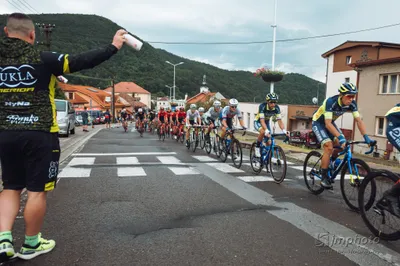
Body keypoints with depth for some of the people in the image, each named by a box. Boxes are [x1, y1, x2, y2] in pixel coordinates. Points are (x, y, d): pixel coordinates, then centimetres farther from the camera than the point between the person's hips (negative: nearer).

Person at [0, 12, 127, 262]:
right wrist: (113, 47, -3)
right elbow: (83, 61, -11)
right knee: (37, 191, 7)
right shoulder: (42, 59, -10)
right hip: (40, 135, -5)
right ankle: (31, 244, 20)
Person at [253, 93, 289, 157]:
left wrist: (284, 131, -38)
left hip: (267, 122, 4)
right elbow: (262, 121, -41)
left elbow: (279, 121, -24)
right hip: (258, 122, -4)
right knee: (263, 132, -36)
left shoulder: (276, 108, -22)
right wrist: (267, 131, -55)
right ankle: (257, 148, -16)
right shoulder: (262, 106, -33)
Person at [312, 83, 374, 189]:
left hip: (330, 122, 6)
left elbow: (358, 120, -16)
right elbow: (327, 124, -40)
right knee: (329, 147, -21)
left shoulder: (352, 104, -17)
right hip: (318, 122, -6)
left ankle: (330, 164, 18)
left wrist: (366, 137, -28)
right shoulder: (331, 102, -34)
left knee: (341, 145, -9)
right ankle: (324, 178, -12)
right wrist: (340, 137, -49)